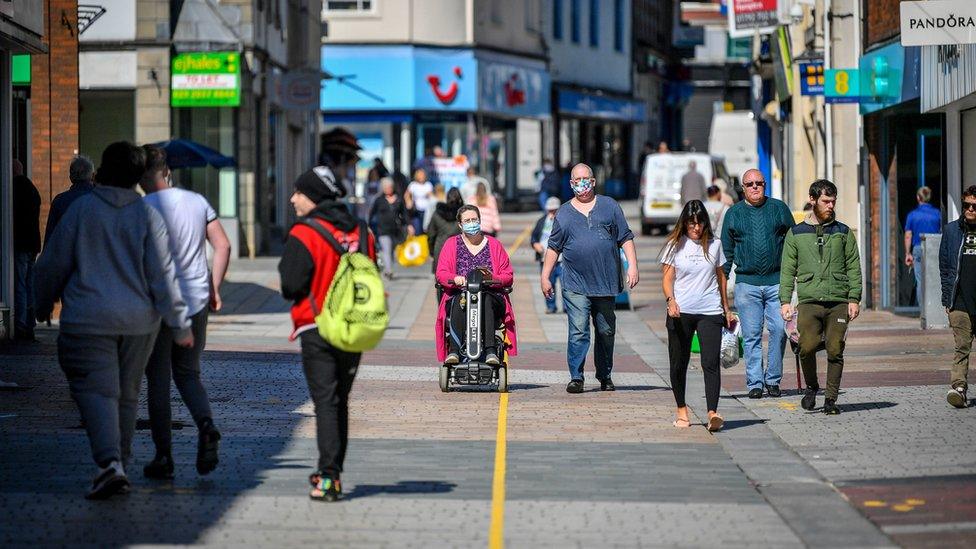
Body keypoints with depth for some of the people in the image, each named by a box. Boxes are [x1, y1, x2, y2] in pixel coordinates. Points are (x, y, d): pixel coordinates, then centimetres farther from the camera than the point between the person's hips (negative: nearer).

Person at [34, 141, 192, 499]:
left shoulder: (81, 209, -5)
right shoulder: (148, 215, -2)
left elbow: (53, 264, 0)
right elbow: (163, 275, -4)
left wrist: (43, 307, 16)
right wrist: (180, 325, 0)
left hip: (87, 320, -3)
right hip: (139, 321, 3)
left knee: (95, 390, -6)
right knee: (127, 394, 15)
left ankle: (110, 463, -25)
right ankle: (119, 463, 23)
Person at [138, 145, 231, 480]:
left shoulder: (143, 209, -10)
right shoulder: (197, 202, 6)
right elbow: (223, 246, 4)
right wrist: (214, 289, 11)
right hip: (196, 302, 5)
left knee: (158, 381, 6)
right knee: (188, 374, 18)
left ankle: (164, 456, 6)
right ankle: (205, 425, -10)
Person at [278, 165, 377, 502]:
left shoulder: (304, 235, -12)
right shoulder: (361, 232, 8)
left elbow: (291, 286, -13)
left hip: (318, 331, -6)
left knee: (325, 401, -6)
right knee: (340, 401, 16)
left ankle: (329, 478, -14)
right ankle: (331, 472, 23)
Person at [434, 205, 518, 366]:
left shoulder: (494, 245, 18)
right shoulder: (451, 244, 18)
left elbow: (508, 276, 13)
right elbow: (440, 274, 7)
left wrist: (493, 279, -10)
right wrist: (455, 279, -16)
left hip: (491, 296, 0)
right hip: (458, 293, 0)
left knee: (487, 299, -37)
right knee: (459, 300, -36)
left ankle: (491, 351, -48)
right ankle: (454, 350, -46)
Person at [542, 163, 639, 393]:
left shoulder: (609, 206, 9)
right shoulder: (564, 213, 9)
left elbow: (625, 238, 8)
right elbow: (553, 247, 12)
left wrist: (632, 266, -2)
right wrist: (545, 277, 8)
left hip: (606, 283, 1)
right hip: (576, 286, -1)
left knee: (606, 331, 10)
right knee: (578, 332, -10)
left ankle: (605, 377, 21)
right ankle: (576, 377, -7)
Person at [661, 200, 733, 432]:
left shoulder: (714, 245, 10)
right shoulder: (675, 245, 4)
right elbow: (667, 278, 1)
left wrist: (726, 309, 22)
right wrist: (671, 300, -18)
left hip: (710, 311, 0)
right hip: (681, 312, 0)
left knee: (711, 362, -13)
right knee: (679, 363, 6)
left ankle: (713, 413, -23)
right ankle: (682, 410, 21)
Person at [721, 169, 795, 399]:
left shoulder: (779, 208, 9)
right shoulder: (734, 213, 10)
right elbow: (726, 252, 14)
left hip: (777, 281, 0)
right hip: (746, 283, 0)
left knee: (779, 330, -6)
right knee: (751, 335, -1)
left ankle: (773, 380, 6)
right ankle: (755, 383, 4)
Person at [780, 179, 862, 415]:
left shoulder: (843, 233, 12)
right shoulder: (796, 234, 11)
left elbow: (853, 268, 10)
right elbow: (788, 270, 10)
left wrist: (854, 299, 0)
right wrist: (785, 301, 1)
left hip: (839, 302, 1)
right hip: (809, 301, -1)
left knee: (835, 351, -3)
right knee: (807, 347, -15)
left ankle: (831, 398, 8)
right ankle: (811, 387, 10)